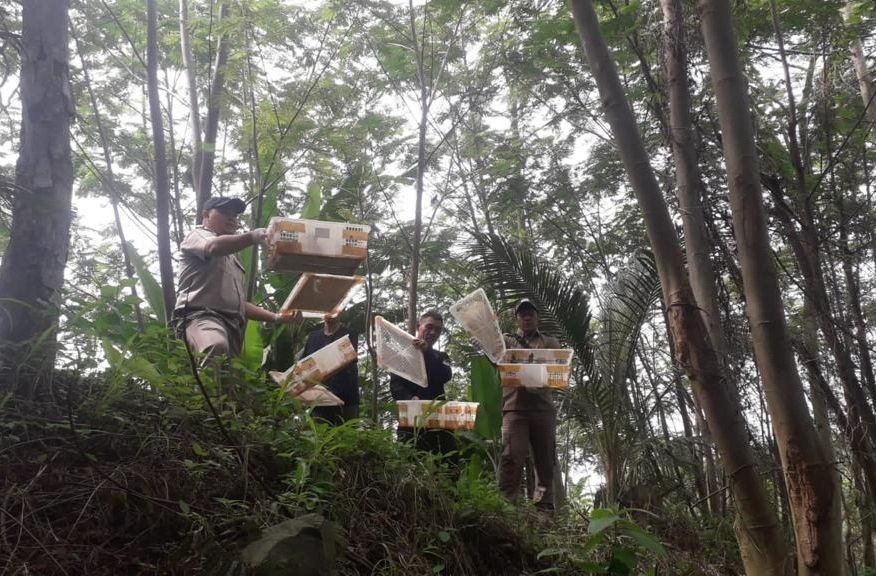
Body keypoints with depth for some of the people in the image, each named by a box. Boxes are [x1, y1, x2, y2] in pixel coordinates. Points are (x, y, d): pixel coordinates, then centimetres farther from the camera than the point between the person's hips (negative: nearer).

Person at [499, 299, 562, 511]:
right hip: (515, 406, -2)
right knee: (512, 456, -11)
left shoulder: (550, 342, 18)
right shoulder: (506, 340, 16)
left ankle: (545, 506, 10)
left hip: (543, 406, 2)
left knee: (545, 458, 4)